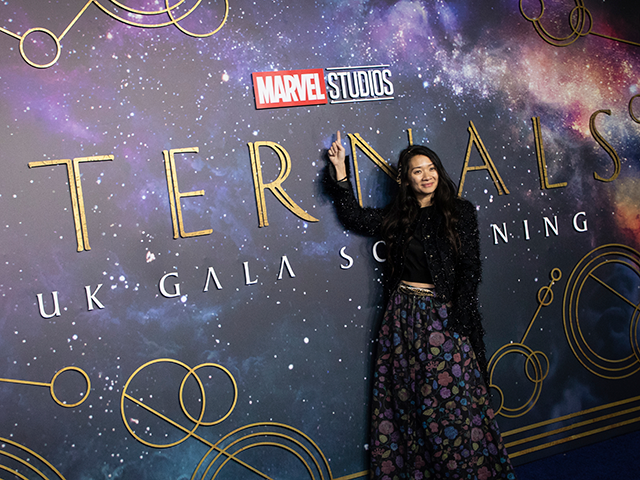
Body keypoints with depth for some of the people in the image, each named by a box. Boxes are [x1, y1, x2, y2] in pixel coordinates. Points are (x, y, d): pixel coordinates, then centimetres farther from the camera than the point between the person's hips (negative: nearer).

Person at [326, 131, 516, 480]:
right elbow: (354, 217, 14)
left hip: (443, 316, -3)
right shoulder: (398, 216, 9)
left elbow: (470, 268, -4)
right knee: (407, 401, 8)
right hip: (403, 317, 3)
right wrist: (341, 173, 9)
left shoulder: (460, 212, 1)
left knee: (452, 397, -1)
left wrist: (457, 318, -11)